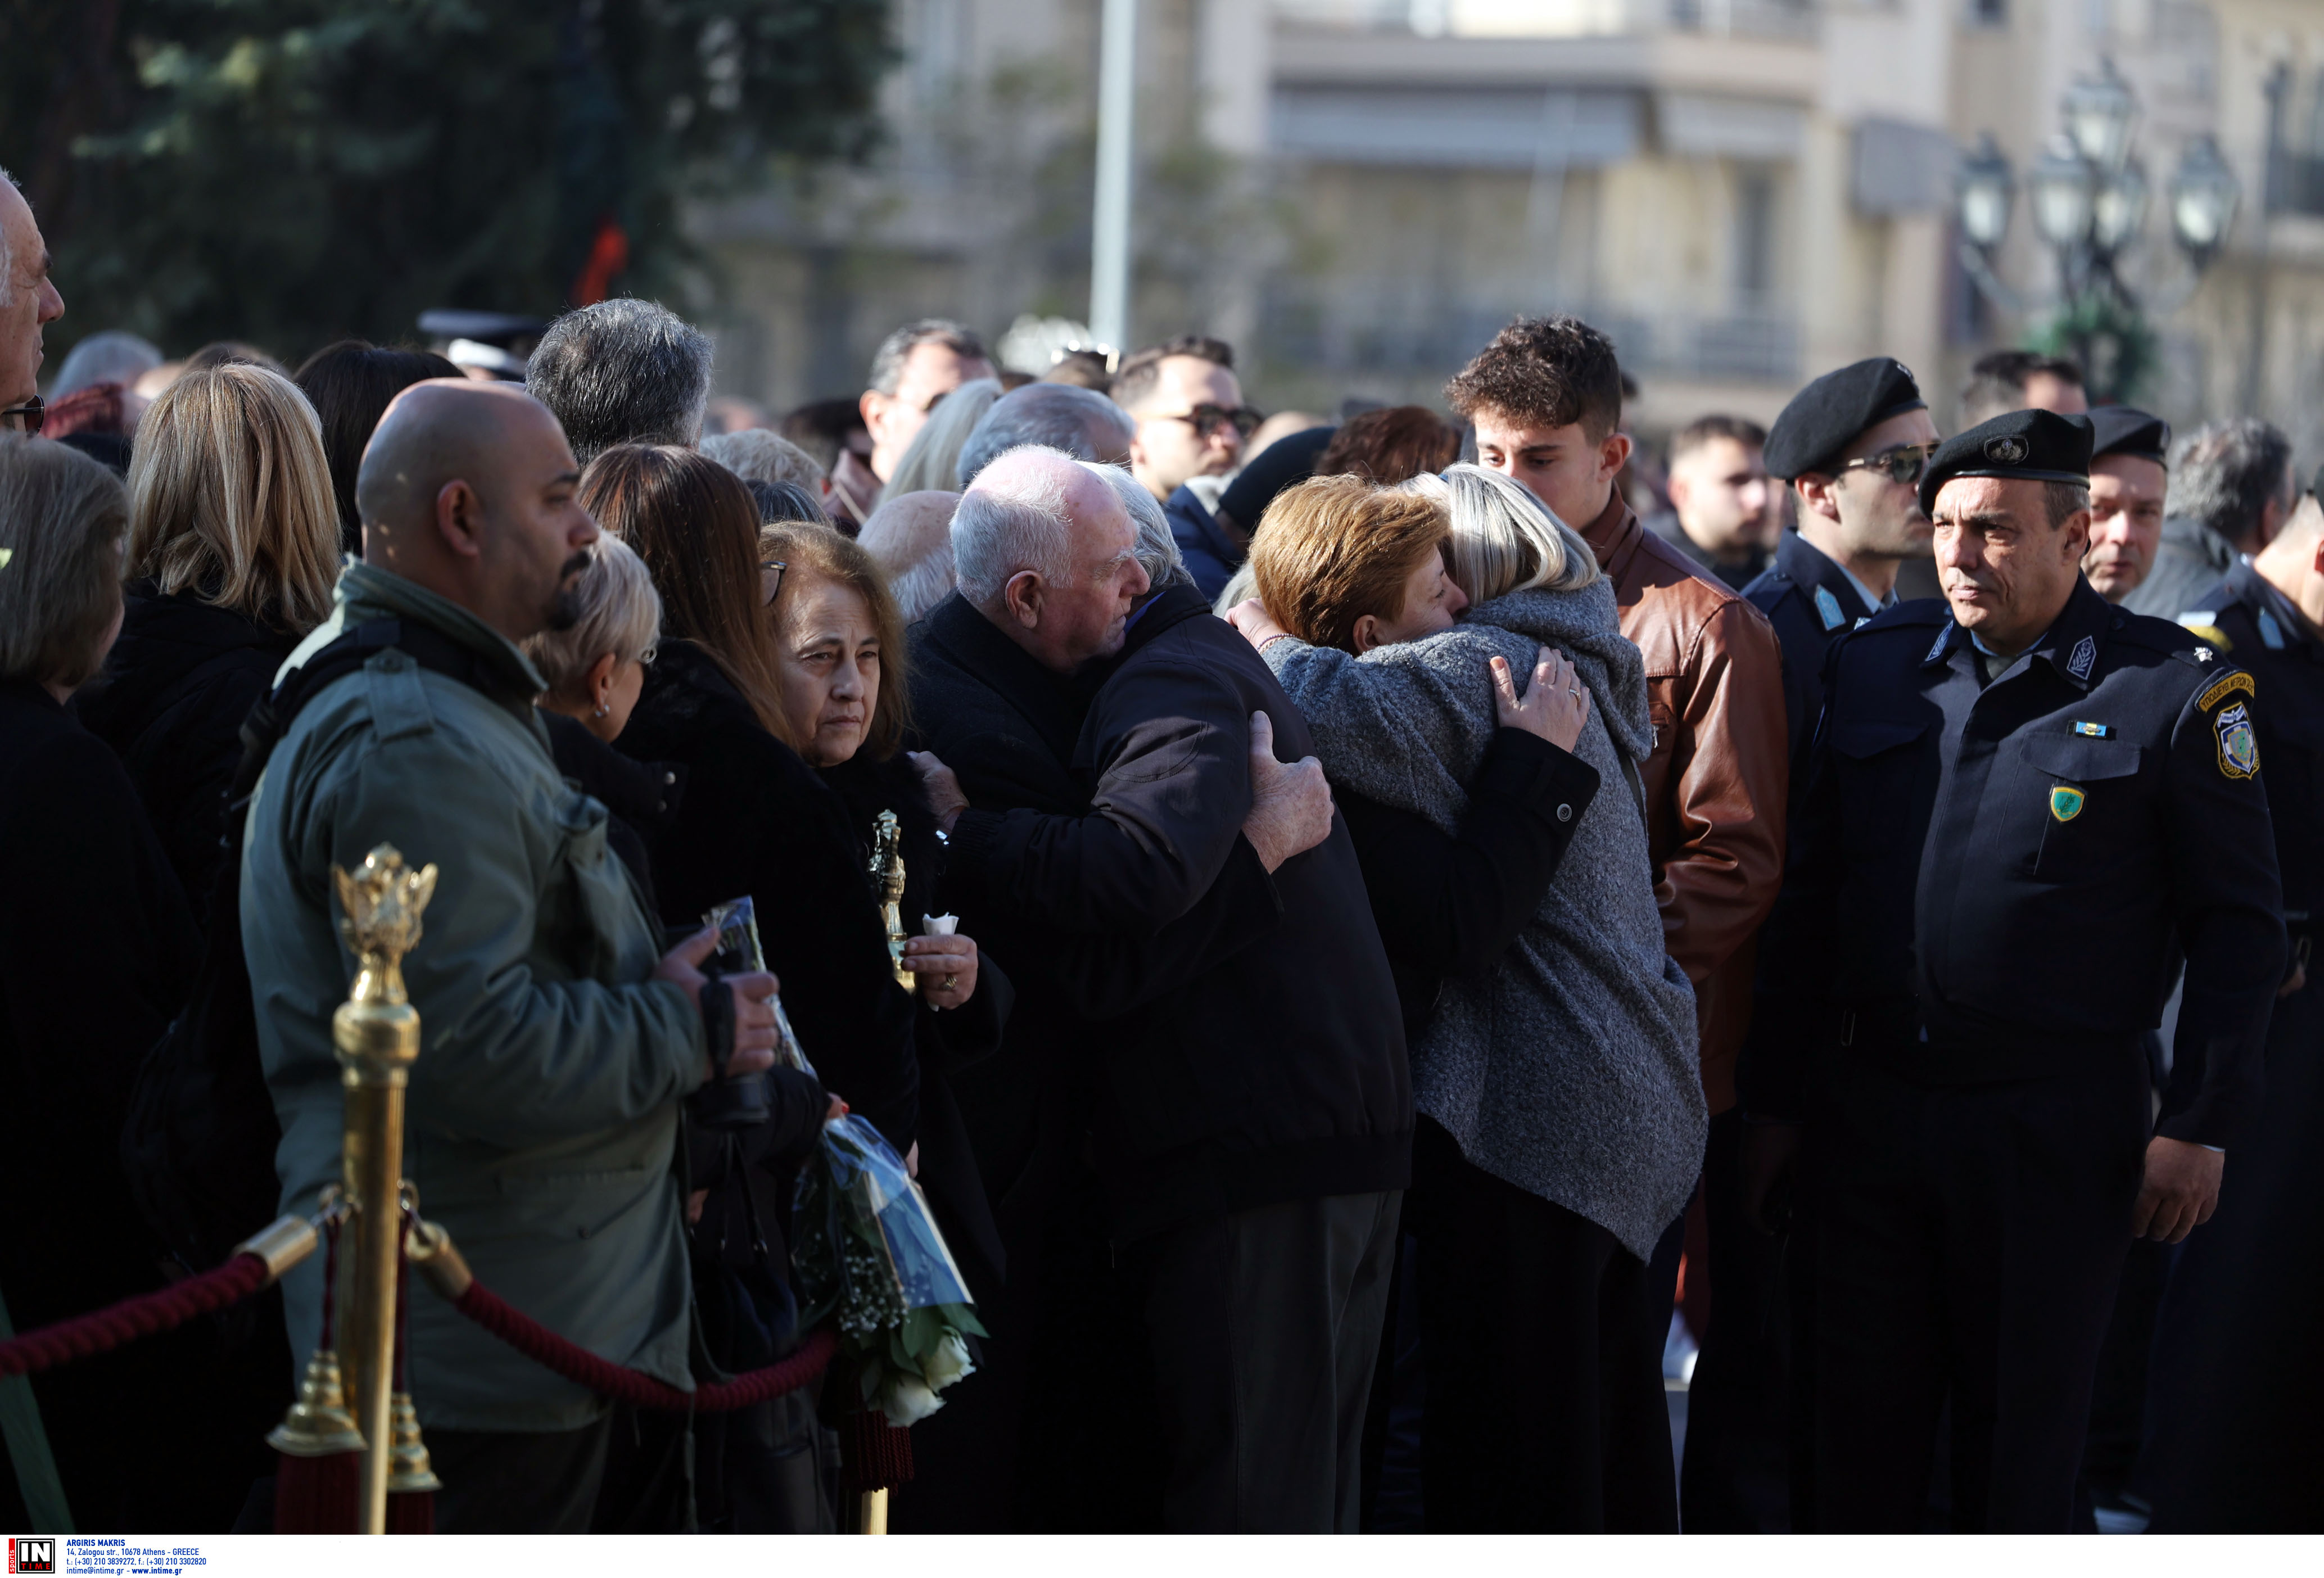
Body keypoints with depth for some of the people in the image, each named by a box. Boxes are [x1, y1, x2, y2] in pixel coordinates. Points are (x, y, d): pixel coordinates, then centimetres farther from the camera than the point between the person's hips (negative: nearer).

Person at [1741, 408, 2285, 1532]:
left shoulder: (2176, 690, -4)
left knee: (2020, 1443, 7)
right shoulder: (1873, 667, 8)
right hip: (1870, 1103, 4)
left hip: (2058, 1131, -4)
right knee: (1862, 1435, 8)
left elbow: (2239, 923, -3)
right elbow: (1808, 899, 12)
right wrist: (1774, 1097, 10)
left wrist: (2200, 1124, -8)